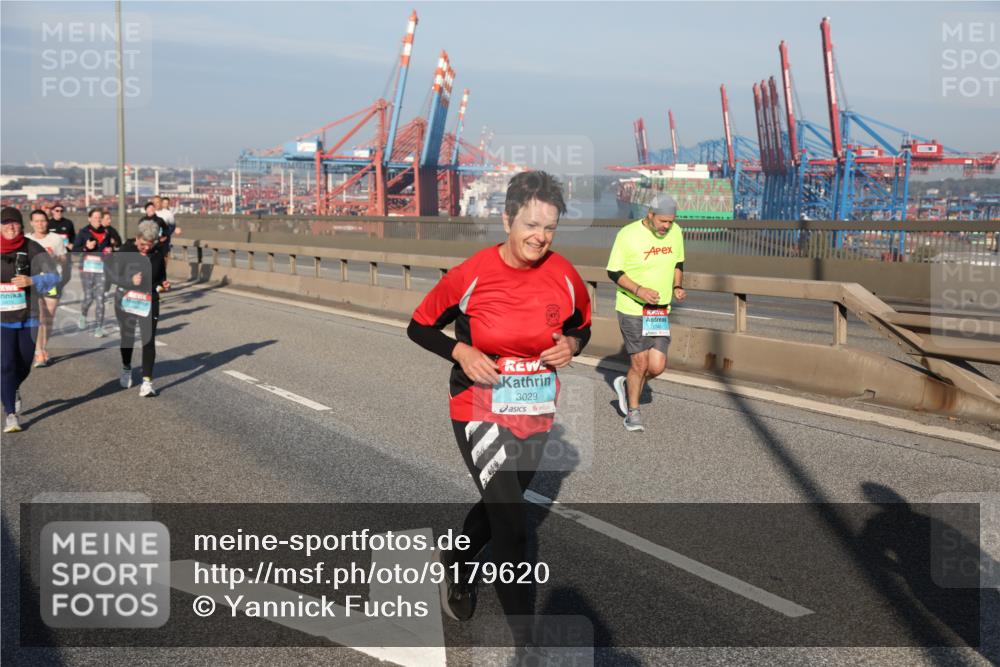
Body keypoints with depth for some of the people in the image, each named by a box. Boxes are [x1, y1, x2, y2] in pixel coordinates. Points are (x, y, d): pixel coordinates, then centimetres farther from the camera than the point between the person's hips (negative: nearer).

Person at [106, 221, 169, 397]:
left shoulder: (157, 255, 0)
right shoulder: (124, 252, -10)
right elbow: (111, 275, -10)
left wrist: (163, 284, -8)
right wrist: (130, 280, -25)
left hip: (149, 303, 1)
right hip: (126, 301, -1)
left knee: (149, 340, -8)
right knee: (127, 338, 17)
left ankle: (147, 381, -7)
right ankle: (126, 370, 42)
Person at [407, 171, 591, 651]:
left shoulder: (565, 277, -8)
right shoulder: (471, 275, -17)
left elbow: (582, 328, 11)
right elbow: (419, 327, -4)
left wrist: (571, 346, -12)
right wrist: (462, 352, -21)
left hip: (537, 416, 5)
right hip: (480, 414, -4)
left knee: (498, 507, 24)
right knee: (512, 528, -12)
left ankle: (454, 566, 55)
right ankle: (525, 639, 1)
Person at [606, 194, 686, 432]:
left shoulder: (675, 232, 2)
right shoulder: (628, 234, -14)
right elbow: (613, 272, -9)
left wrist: (677, 287, -1)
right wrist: (639, 290, -22)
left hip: (660, 312, 5)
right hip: (632, 310, -5)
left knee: (657, 367, -2)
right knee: (640, 364, -2)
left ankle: (626, 385, 30)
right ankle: (633, 412, 21)